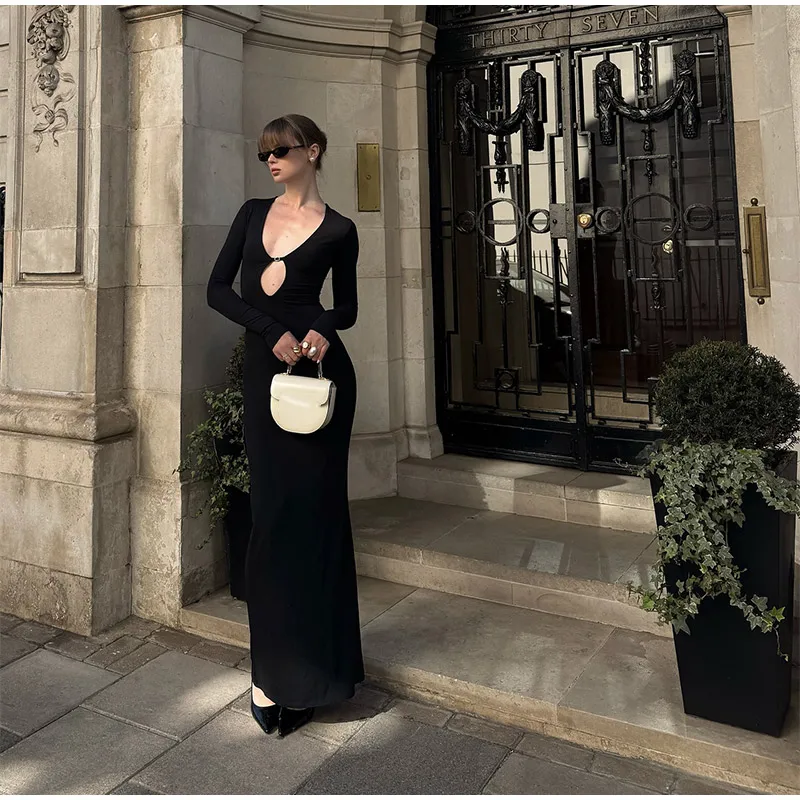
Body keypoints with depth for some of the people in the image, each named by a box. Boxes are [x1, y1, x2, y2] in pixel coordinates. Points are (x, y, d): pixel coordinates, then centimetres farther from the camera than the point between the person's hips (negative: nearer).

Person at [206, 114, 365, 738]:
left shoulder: (338, 231, 4)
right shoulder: (253, 214, 13)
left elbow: (347, 307, 11)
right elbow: (218, 288, 5)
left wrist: (321, 329, -11)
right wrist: (274, 333, -9)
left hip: (319, 370, -3)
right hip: (264, 369, 3)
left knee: (313, 511, 0)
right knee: (271, 512, 5)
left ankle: (308, 671, 13)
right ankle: (272, 668, 16)